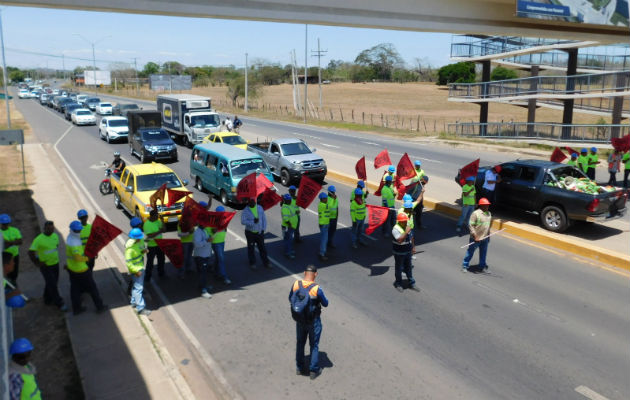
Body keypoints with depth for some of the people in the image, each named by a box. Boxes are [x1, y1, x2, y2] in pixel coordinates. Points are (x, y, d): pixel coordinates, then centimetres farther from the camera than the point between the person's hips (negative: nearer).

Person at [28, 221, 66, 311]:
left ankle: (48, 300, 36)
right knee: (52, 285, -4)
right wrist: (37, 263, -13)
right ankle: (59, 303, 4)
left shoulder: (55, 236, 1)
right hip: (45, 266, -6)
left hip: (55, 263, 6)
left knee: (52, 283, 17)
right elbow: (30, 252, -18)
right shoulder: (38, 239, -18)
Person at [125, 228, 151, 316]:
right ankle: (140, 308, 0)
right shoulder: (130, 247, -27)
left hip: (141, 267, 9)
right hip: (135, 269, -9)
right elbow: (128, 262, -24)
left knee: (136, 286, 23)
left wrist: (144, 250, -9)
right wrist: (136, 271, -23)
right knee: (139, 287, -6)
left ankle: (134, 302, 40)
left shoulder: (140, 241, -4)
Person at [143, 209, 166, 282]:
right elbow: (149, 235, -26)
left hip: (160, 244, 7)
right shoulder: (146, 224, -20)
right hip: (151, 246, -7)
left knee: (161, 259, 21)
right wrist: (159, 231, -27)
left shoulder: (158, 221, 1)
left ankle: (161, 273, 41)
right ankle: (147, 277, 14)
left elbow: (163, 230, -3)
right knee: (150, 262, 2)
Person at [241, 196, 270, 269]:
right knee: (251, 248, 9)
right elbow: (243, 221, -22)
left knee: (262, 247, 9)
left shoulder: (260, 208, 0)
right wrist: (253, 222, -32)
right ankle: (252, 263, 24)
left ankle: (266, 262, 20)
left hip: (259, 232, 3)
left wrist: (263, 228, -1)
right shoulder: (245, 211, -11)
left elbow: (264, 218, 6)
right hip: (250, 232, -3)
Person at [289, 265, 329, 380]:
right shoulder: (317, 289, -25)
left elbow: (290, 299, 2)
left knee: (300, 343, 21)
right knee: (314, 345, 14)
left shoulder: (296, 284, -14)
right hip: (313, 321, -4)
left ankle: (299, 368, 35)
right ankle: (314, 371, 24)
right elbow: (325, 304, -11)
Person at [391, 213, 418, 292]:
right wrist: (406, 232, -36)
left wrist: (412, 247, 19)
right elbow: (399, 240, -33)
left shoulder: (407, 227, 3)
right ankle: (398, 284, 26)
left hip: (408, 252, 6)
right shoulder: (396, 229, -21)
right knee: (399, 268, 9)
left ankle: (412, 283, 27)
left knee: (408, 268, 16)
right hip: (399, 253, -6)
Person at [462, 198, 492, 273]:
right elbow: (471, 225, -17)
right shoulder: (475, 213, -15)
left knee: (483, 253, 16)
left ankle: (483, 265, 32)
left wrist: (488, 236, 19)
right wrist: (474, 235, -21)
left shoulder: (489, 213, 8)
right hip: (476, 238, -6)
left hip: (485, 238, 6)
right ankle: (465, 266, 15)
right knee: (470, 252, 4)